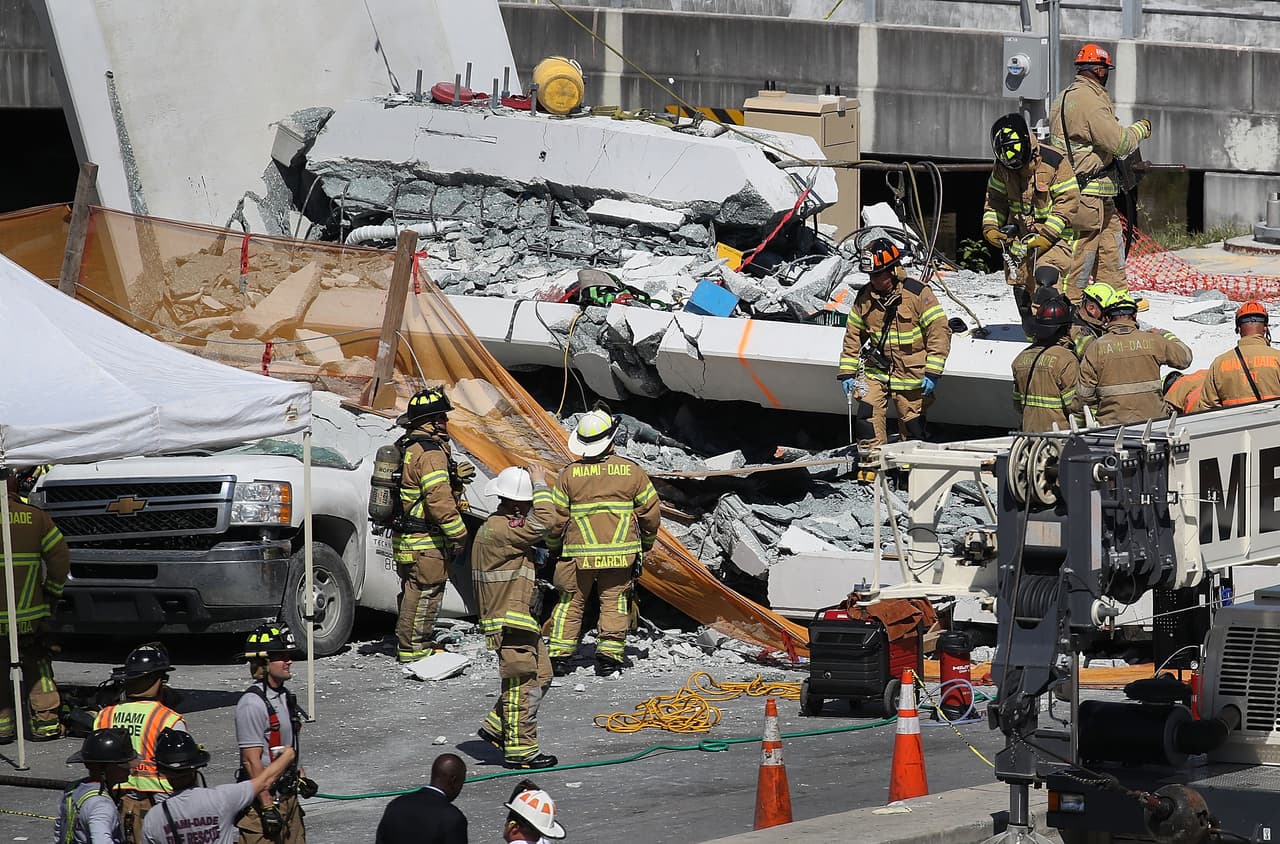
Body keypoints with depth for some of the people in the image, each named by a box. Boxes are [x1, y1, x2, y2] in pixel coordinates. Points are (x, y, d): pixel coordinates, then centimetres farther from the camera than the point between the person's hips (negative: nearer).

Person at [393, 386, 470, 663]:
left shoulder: (406, 447, 14)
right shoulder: (431, 452, -19)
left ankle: (413, 645, 28)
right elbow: (438, 499, -24)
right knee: (425, 593, -4)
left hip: (405, 537, 10)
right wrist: (458, 533, -17)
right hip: (426, 542, -10)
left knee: (414, 593, 18)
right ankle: (414, 648, -2)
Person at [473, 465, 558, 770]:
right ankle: (520, 750, 0)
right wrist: (540, 486, -16)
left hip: (522, 621, 11)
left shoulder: (501, 527, 16)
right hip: (510, 622, -11)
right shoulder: (499, 530, -19)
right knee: (522, 684, -6)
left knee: (540, 674, 16)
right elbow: (542, 523, -24)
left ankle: (497, 728, 21)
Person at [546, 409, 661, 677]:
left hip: (579, 554, 0)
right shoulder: (631, 471, -3)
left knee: (570, 602, 11)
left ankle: (559, 654, 8)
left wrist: (552, 546, 18)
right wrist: (646, 543, 21)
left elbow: (557, 517, 0)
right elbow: (651, 511, 3)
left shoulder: (569, 474, -3)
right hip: (620, 552, 0)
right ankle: (610, 653, 1)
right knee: (615, 602, 8)